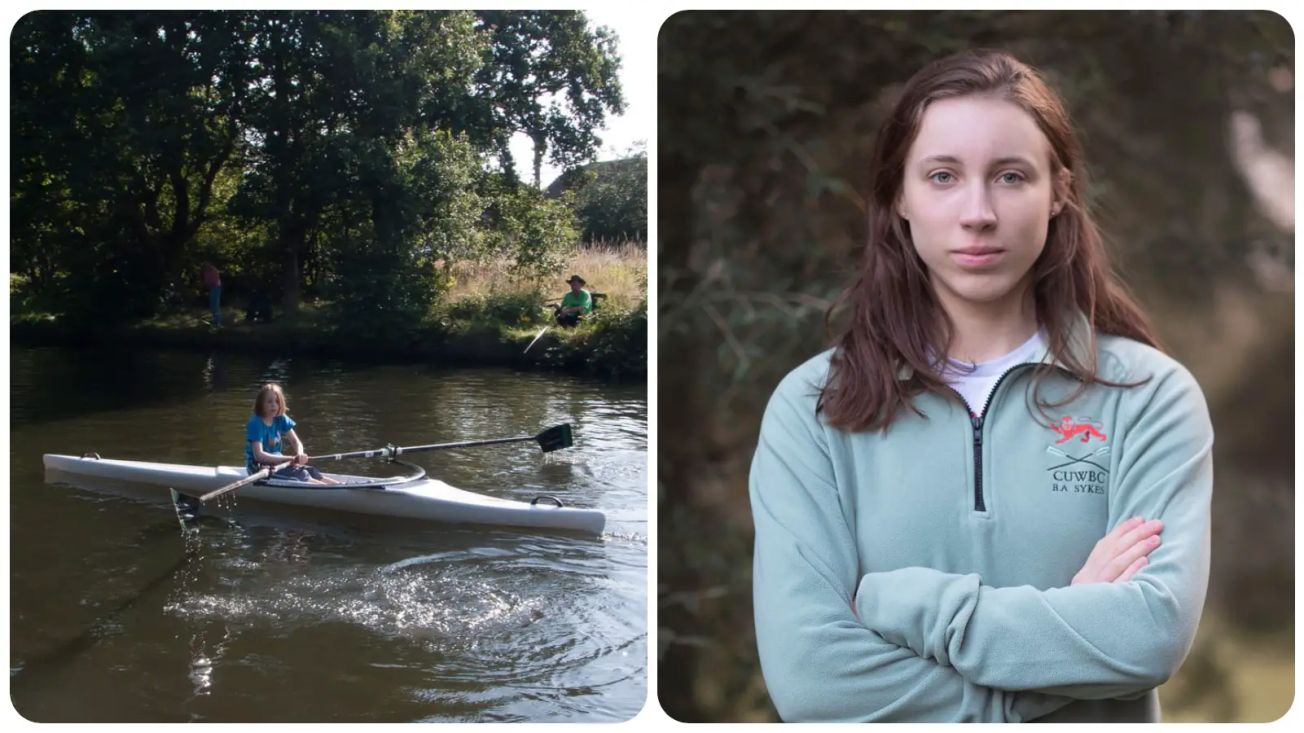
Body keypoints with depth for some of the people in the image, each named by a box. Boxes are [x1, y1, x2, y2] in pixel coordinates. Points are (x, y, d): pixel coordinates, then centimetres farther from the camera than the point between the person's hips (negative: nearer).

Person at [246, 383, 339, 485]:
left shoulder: (281, 419, 3)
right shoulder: (255, 423, -17)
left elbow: (296, 441, 5)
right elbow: (259, 455, -25)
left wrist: (300, 454, -20)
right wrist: (291, 458, -28)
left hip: (277, 463, 7)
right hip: (259, 468, -7)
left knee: (311, 471, -13)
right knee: (301, 475, -25)